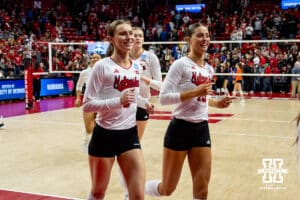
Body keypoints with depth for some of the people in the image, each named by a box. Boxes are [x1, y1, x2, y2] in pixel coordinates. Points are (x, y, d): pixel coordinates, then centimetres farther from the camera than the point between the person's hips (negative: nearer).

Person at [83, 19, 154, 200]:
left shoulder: (137, 66, 6)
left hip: (130, 134, 4)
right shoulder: (102, 66, -11)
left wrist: (144, 102, 7)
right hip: (105, 135, -4)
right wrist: (118, 101, -26)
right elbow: (87, 105, -15)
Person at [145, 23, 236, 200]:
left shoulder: (209, 69, 11)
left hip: (202, 129, 6)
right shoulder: (181, 64, -10)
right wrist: (194, 92, -23)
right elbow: (163, 97, -17)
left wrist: (216, 103, 6)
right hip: (180, 128, -6)